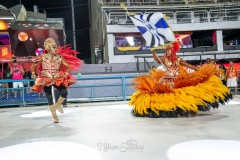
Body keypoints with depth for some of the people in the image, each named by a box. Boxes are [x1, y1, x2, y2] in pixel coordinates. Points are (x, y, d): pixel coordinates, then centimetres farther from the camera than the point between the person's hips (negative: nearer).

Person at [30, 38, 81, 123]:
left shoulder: (60, 57, -1)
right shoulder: (43, 57, -4)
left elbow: (69, 67, 3)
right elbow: (33, 66, 4)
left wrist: (65, 74, -7)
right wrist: (34, 75, -1)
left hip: (57, 79, 1)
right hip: (46, 80, -1)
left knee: (64, 92, -21)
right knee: (49, 98, -1)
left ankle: (58, 105, 10)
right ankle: (55, 116, 13)